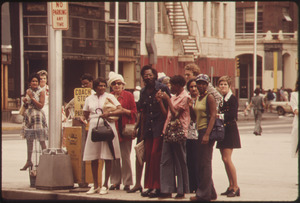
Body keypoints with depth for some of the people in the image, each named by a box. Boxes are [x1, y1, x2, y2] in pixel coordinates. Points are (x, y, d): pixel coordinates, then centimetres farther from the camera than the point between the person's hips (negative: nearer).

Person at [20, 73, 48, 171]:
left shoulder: (41, 92, -7)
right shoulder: (28, 91, 11)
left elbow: (41, 106, -13)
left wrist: (31, 97, -16)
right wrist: (25, 101, -2)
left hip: (38, 116, -6)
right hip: (28, 115, 6)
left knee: (41, 140, -4)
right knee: (29, 140, 10)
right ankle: (29, 161, 18)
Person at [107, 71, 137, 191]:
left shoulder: (128, 95, 5)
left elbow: (134, 112, 1)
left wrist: (123, 110, -12)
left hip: (125, 128, -3)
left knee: (125, 156, -4)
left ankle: (127, 182, 1)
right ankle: (115, 182, 10)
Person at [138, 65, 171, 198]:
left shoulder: (163, 89, -3)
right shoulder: (143, 92, 14)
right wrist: (143, 128, 17)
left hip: (160, 127, -6)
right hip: (148, 128, 6)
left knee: (155, 155, -10)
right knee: (148, 156, 5)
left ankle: (157, 187, -6)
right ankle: (149, 186, 11)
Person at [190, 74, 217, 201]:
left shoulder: (209, 98, -9)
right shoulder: (198, 98, 17)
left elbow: (213, 116, -16)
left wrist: (207, 134, -24)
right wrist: (190, 106, 4)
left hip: (207, 131, -9)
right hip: (200, 131, 9)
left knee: (205, 163, -6)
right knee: (199, 163, 10)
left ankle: (204, 194, -2)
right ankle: (210, 193, 18)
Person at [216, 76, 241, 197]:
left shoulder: (232, 99, -8)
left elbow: (232, 114, -19)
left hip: (230, 129, -8)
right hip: (222, 130, 8)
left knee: (227, 159, -13)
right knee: (225, 159, 8)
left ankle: (236, 186, -9)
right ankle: (231, 186, 13)